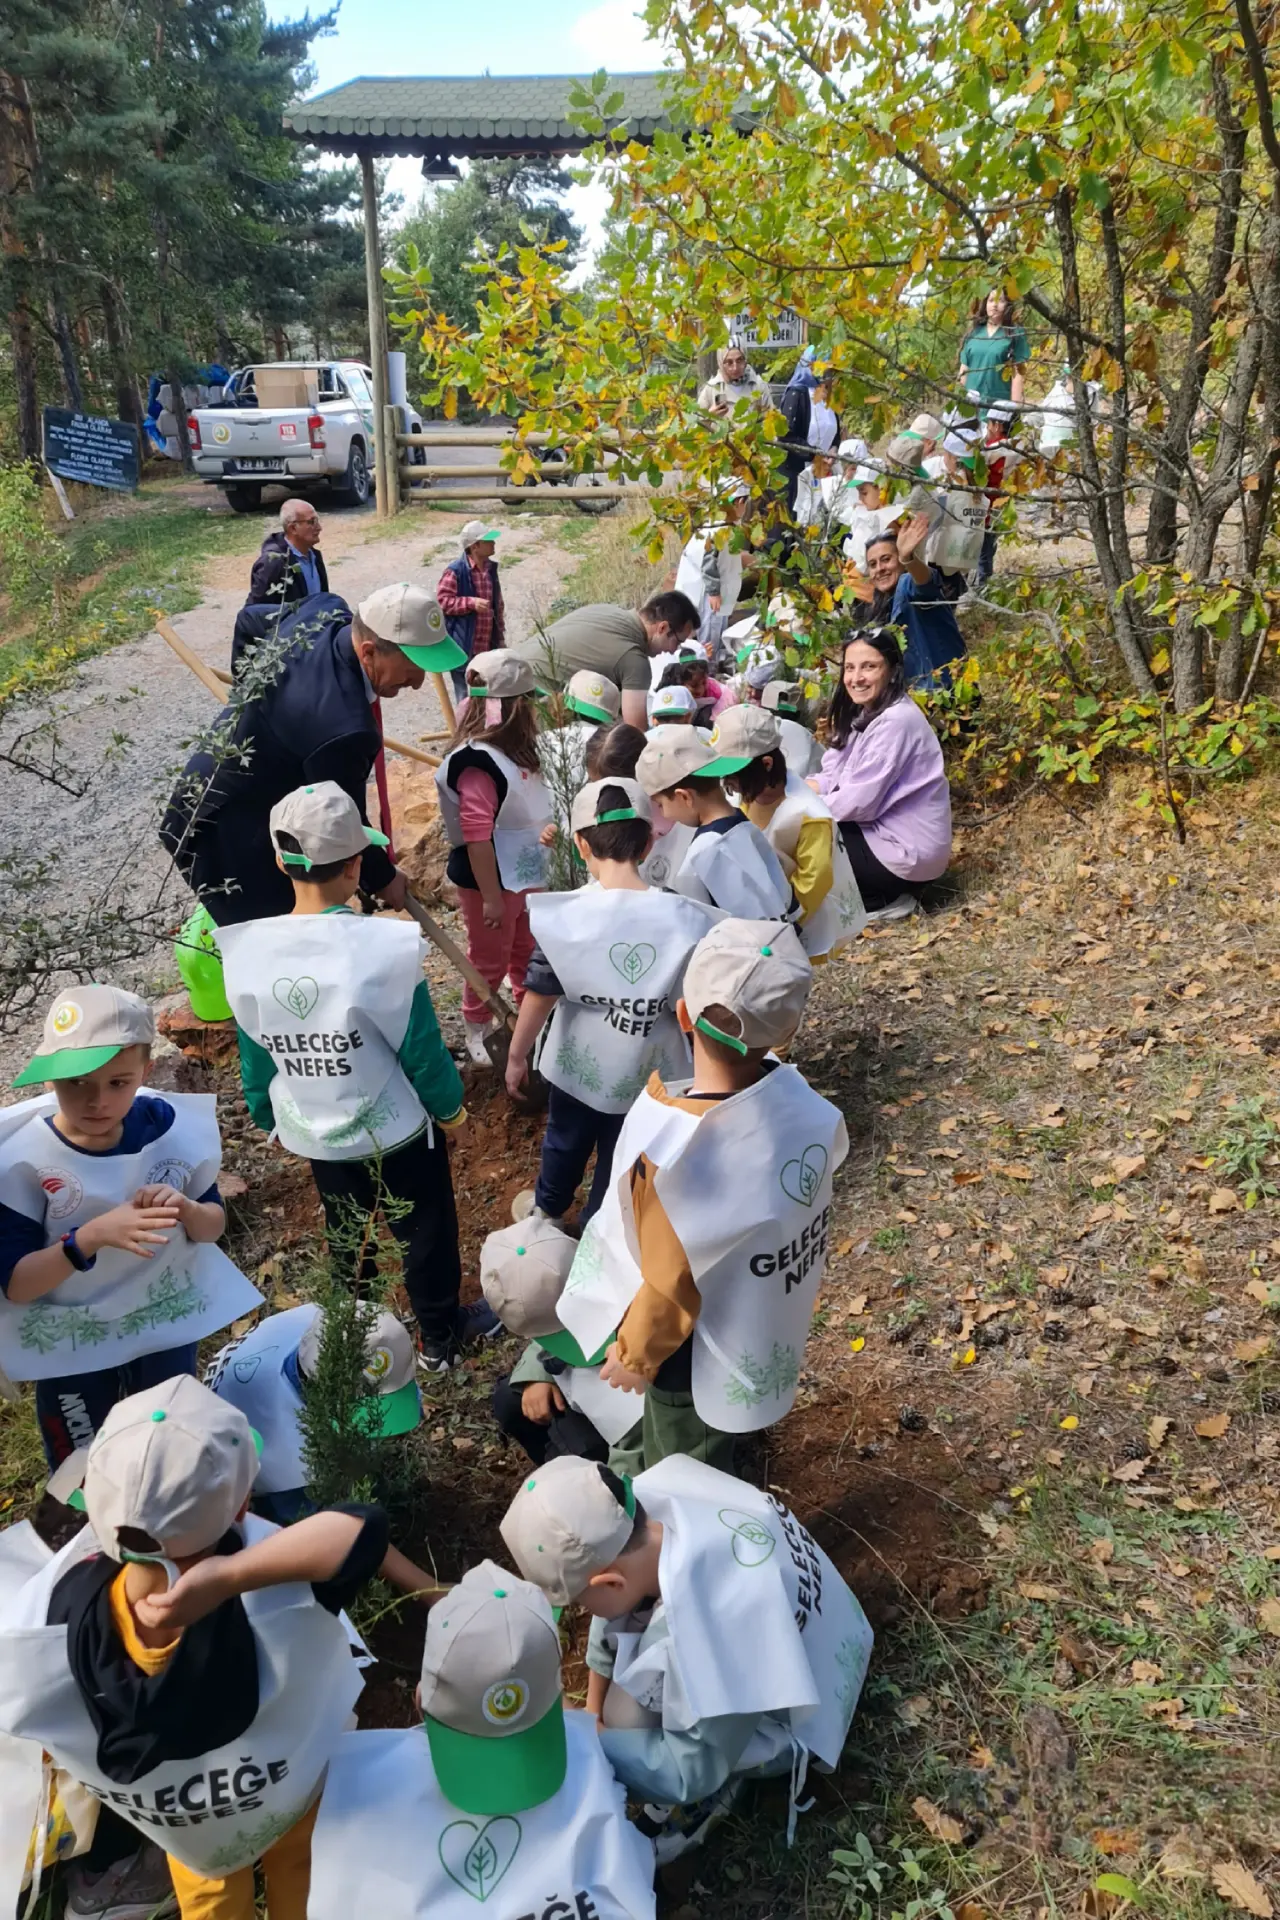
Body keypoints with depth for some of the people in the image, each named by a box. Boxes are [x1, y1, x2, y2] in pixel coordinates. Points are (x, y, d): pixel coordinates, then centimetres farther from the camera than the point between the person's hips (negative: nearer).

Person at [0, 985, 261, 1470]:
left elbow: (214, 1225, -3)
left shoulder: (170, 1129, -16)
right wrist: (91, 1236, -38)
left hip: (167, 1327, 2)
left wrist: (186, 1210, -27)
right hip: (70, 1346, -2)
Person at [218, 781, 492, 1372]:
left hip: (314, 1136, 4)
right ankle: (439, 1338, 40)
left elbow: (255, 1058, -1)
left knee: (346, 1235, 28)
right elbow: (421, 1049, -19)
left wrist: (270, 1118, 17)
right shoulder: (381, 947, -28)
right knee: (426, 1233, 20)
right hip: (397, 1131, -4)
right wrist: (449, 1106, 1)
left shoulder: (248, 953, -15)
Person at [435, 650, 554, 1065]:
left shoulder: (516, 749, 2)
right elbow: (477, 837, -27)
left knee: (529, 952, 23)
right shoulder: (478, 763, -27)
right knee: (490, 960, 9)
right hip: (489, 880, -8)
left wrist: (550, 827, -2)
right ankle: (476, 1030, 29)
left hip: (523, 873, 8)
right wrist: (491, 896, -25)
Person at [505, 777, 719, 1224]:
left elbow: (540, 996, -12)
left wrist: (517, 1054, 5)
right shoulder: (684, 920, -22)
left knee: (565, 1139, 29)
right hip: (647, 1072, -1)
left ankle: (547, 1210, 56)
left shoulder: (563, 915, -22)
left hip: (579, 1061, 1)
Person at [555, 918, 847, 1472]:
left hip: (696, 1353, -6)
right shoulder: (800, 1103, -24)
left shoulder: (669, 1155, -40)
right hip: (766, 1321, 6)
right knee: (713, 1452, 35)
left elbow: (671, 1288, -26)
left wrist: (635, 1354, -5)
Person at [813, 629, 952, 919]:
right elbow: (836, 776, 8)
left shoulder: (895, 721, -22)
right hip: (883, 831, 10)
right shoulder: (865, 713, 9)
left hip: (908, 852, -10)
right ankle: (885, 893, 9)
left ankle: (882, 902, -1)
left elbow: (859, 802, -24)